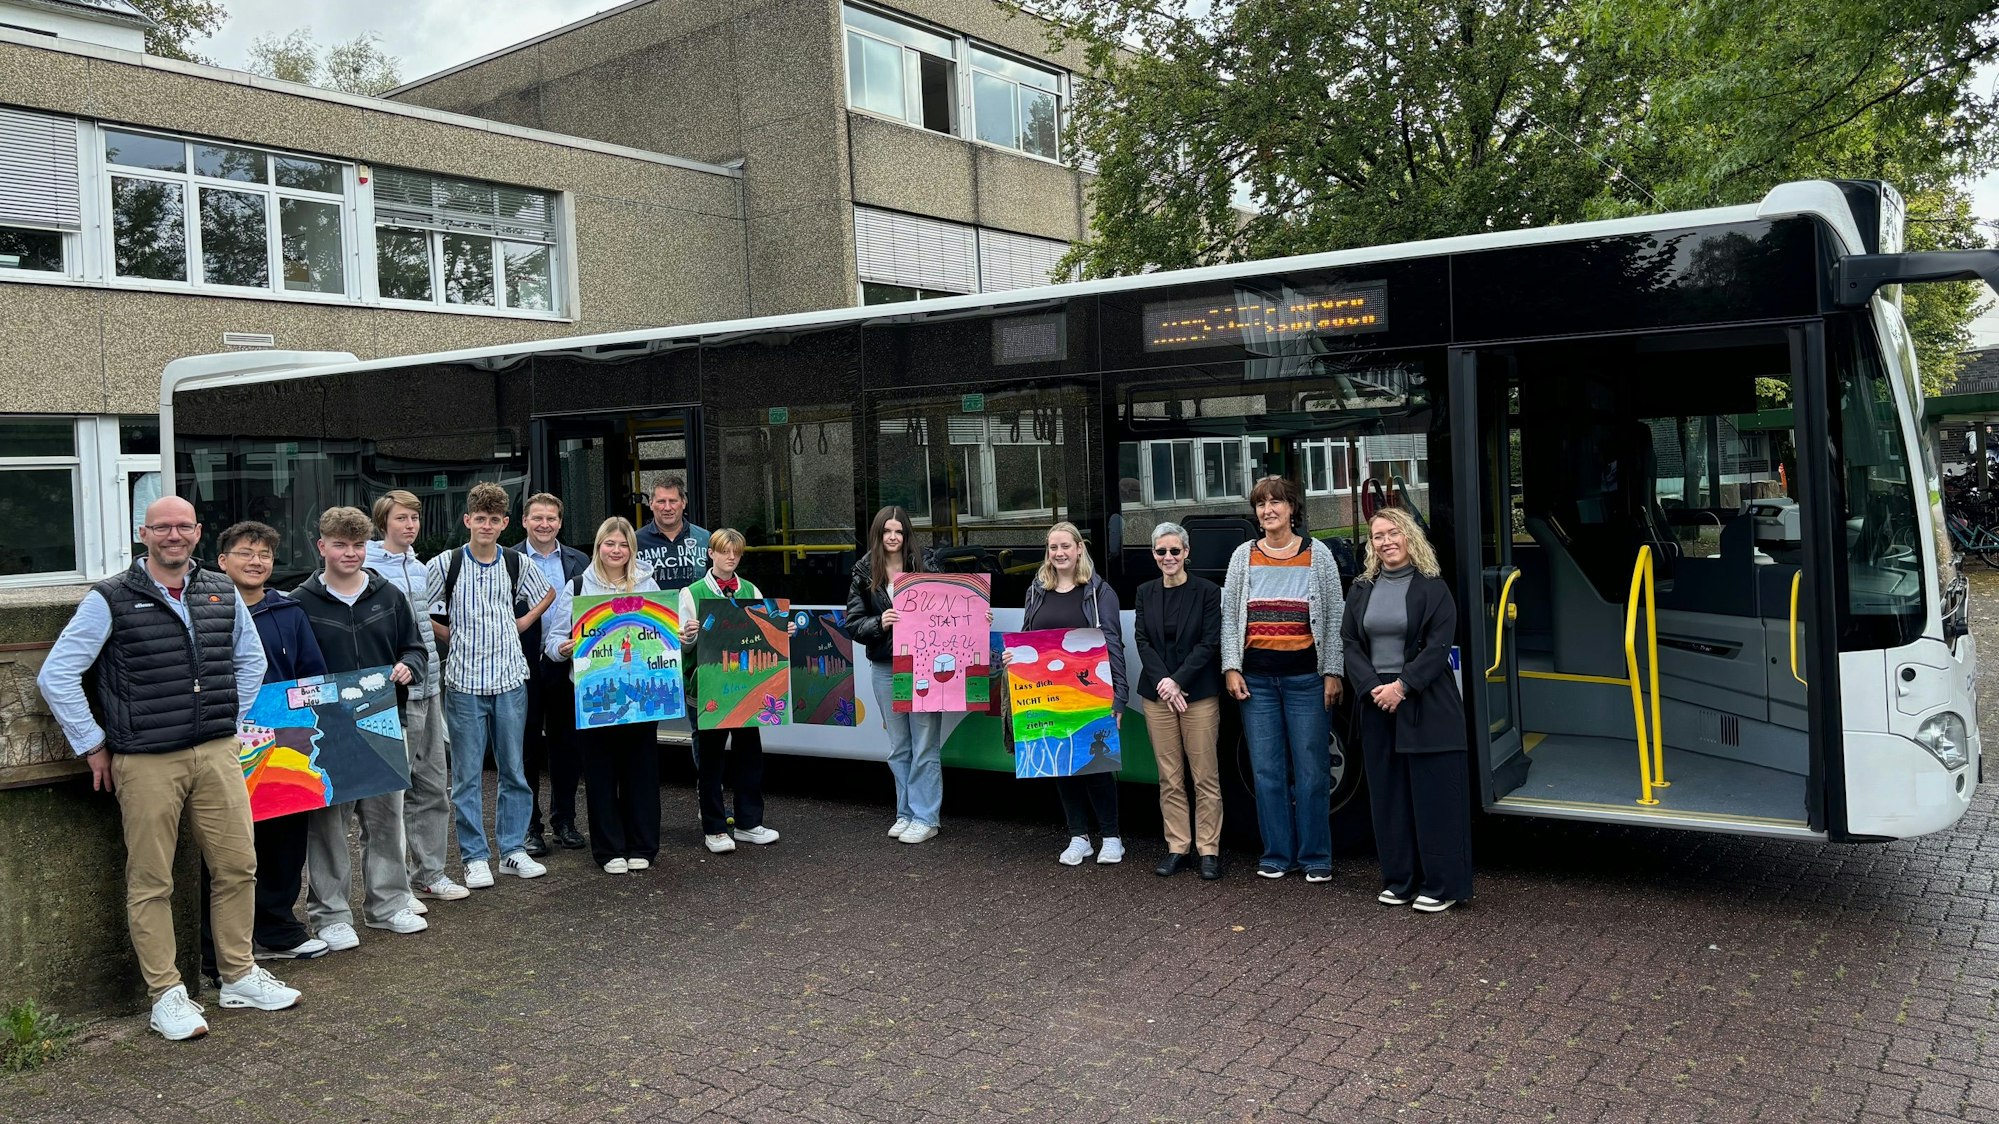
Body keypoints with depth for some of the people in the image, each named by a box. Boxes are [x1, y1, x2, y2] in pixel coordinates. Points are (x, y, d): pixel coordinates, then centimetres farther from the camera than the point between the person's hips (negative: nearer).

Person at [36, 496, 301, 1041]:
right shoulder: (111, 599, -5)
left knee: (238, 866, 7)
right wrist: (93, 747, -3)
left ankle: (239, 976, 22)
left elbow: (251, 660, 22)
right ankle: (166, 993, 14)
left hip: (216, 754, 4)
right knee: (150, 882, 3)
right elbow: (56, 675, -4)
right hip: (145, 764, -4)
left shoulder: (222, 592, 8)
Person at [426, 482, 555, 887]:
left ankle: (512, 849, 19)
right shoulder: (445, 564, -4)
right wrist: (450, 636, 0)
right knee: (468, 774, 3)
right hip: (464, 681, -2)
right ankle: (475, 857, 12)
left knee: (513, 770, 8)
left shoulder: (518, 564, 3)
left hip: (510, 678, 2)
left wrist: (521, 623, 9)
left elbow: (546, 595, 21)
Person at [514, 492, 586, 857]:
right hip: (525, 666, -3)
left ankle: (564, 820, 23)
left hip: (567, 664, 3)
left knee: (567, 744, 10)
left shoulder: (579, 561, 7)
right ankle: (529, 826, 16)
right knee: (527, 747, 7)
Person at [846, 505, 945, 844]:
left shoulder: (923, 566, -3)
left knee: (925, 746, 0)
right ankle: (906, 813, 24)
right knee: (899, 747, 13)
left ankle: (925, 818, 8)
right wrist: (879, 623, -15)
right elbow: (853, 623, 2)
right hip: (885, 667, 3)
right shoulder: (864, 574, 3)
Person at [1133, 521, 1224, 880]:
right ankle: (1177, 848, 15)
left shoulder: (1207, 592, -2)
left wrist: (1178, 681, -14)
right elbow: (1142, 641, 4)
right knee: (1169, 779, 7)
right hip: (1157, 694, 3)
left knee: (1205, 777, -1)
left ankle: (1208, 850, 6)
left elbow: (1209, 643, -6)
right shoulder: (1146, 593, 10)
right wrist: (1163, 682, -11)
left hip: (1199, 693, -3)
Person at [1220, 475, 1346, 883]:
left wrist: (1332, 673, -3)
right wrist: (1231, 668, 1)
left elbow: (1334, 617, 3)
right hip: (1256, 679, 2)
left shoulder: (1317, 555, 3)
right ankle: (1277, 855, 16)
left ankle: (1315, 858, 10)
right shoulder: (1243, 556, 9)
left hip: (1306, 678, -2)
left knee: (1311, 770, -1)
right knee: (1266, 771, 5)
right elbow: (1229, 616, 9)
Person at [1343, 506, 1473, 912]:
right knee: (1388, 795, 8)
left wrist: (1401, 686, -17)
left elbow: (1438, 646, -10)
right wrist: (1373, 687, -9)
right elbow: (1351, 644, 6)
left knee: (1432, 794, -1)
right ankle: (1399, 880, 18)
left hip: (1425, 704, -4)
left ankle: (1440, 886, 6)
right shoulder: (1362, 591, 11)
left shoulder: (1431, 588, -2)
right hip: (1377, 703, 5)